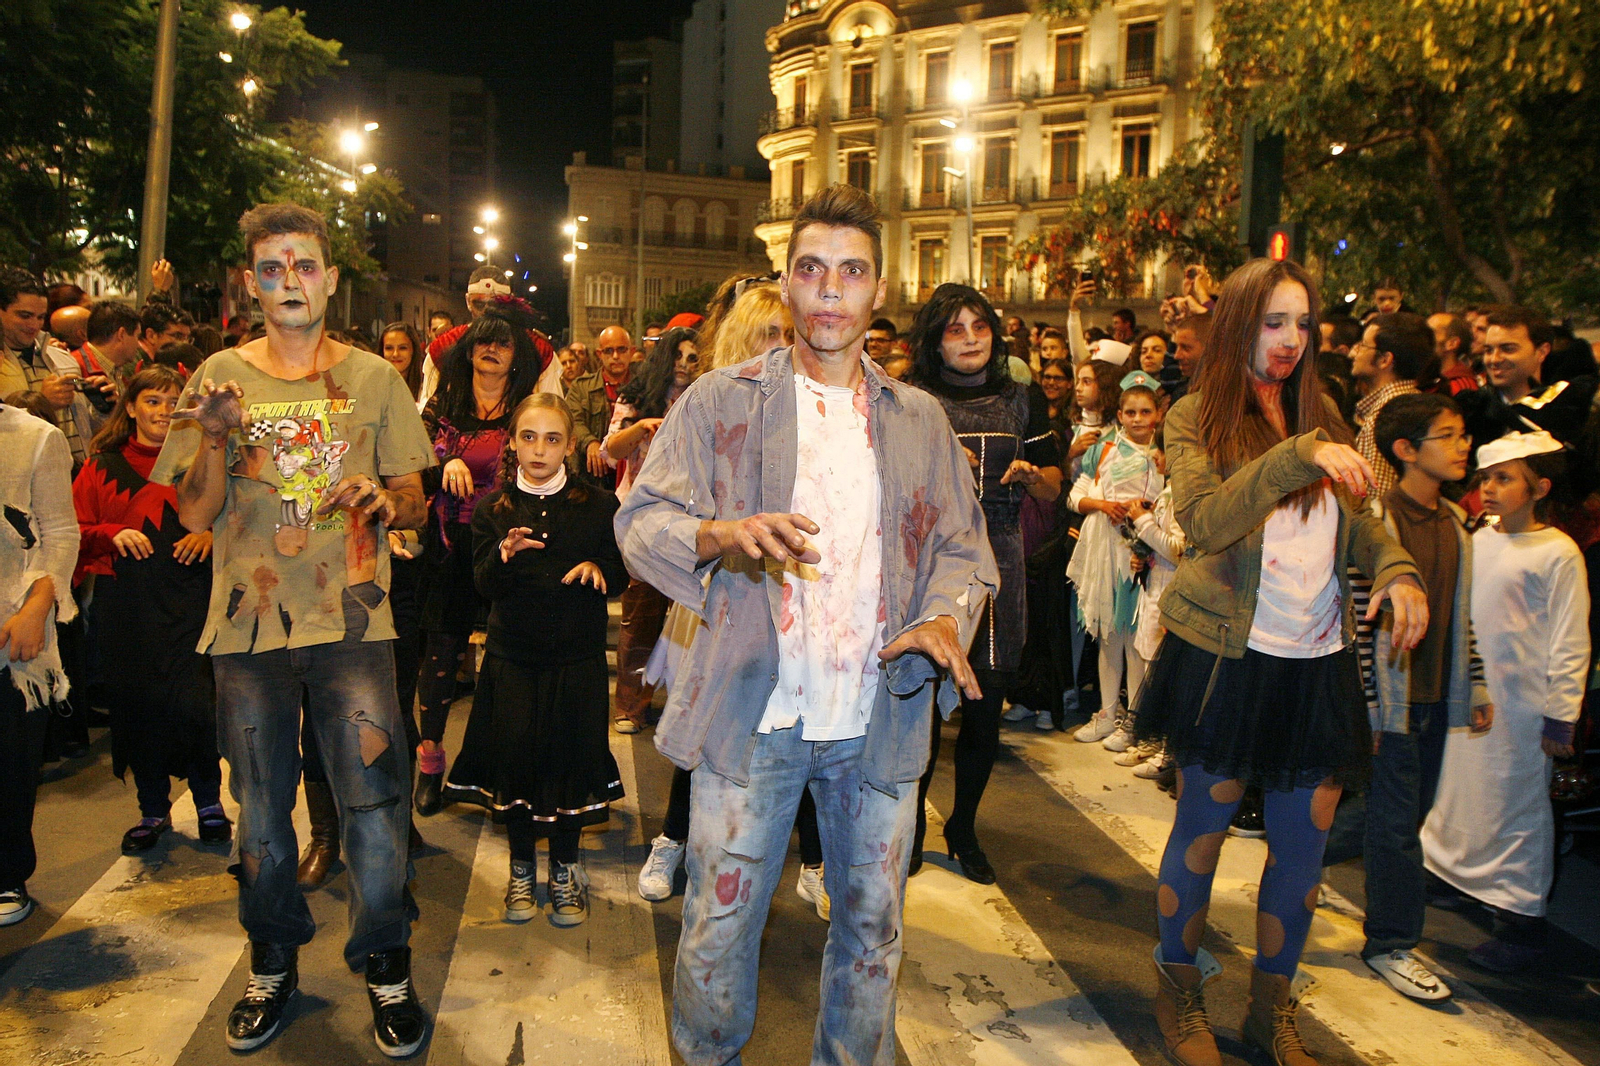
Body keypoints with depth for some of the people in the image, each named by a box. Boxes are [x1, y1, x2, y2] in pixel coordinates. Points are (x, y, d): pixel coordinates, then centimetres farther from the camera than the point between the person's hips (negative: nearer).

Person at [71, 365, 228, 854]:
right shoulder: (102, 465, 10)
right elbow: (74, 530, 9)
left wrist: (211, 534, -10)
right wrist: (113, 534, -9)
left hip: (188, 597, -2)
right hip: (124, 602, 2)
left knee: (191, 703, -10)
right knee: (137, 706, 7)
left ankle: (209, 802, 11)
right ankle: (153, 810, 24)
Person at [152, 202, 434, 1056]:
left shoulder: (374, 378, 5)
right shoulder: (220, 375, 6)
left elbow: (416, 501, 6)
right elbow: (194, 516, 3)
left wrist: (386, 500, -17)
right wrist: (215, 442, -15)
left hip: (352, 621, -1)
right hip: (248, 624, 1)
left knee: (373, 800, -1)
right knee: (260, 805, 12)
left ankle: (385, 966, 18)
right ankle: (273, 963, 32)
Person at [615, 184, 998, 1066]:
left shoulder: (920, 421, 11)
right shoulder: (722, 401, 2)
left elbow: (963, 549, 12)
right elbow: (641, 520, -3)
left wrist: (946, 618, -9)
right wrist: (725, 535, -24)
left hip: (880, 720, 3)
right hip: (753, 712, -2)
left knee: (872, 926, 15)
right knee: (718, 927, 7)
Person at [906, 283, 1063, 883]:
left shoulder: (1019, 401, 12)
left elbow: (1053, 491, 15)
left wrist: (1031, 474, -7)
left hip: (998, 568, 3)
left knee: (986, 708, 8)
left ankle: (963, 829, 28)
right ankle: (911, 826, 21)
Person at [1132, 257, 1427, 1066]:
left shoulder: (1320, 414, 10)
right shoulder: (1196, 417, -5)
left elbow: (1356, 516, 14)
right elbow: (1203, 520, -21)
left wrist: (1397, 568, -5)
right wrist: (1299, 455, -30)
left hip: (1318, 658, 5)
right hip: (1227, 656, -4)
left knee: (1305, 839, 9)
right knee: (1203, 825, 8)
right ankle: (1179, 991, 29)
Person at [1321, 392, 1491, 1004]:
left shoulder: (1454, 522, 9)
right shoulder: (1376, 521, -15)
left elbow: (1460, 614, 16)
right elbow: (1357, 618, -16)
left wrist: (1475, 685, 15)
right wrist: (1364, 705, -17)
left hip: (1436, 696, 8)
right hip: (1390, 695, -8)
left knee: (1410, 807, 16)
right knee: (1396, 820, 1)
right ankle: (1391, 943, 17)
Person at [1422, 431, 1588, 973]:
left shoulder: (1558, 554, -11)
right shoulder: (1479, 540, 6)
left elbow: (1569, 644, -9)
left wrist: (1560, 717, -9)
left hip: (1520, 706, -6)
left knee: (1517, 807, 2)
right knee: (1458, 787, 18)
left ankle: (1522, 923, 13)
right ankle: (1452, 871, 37)